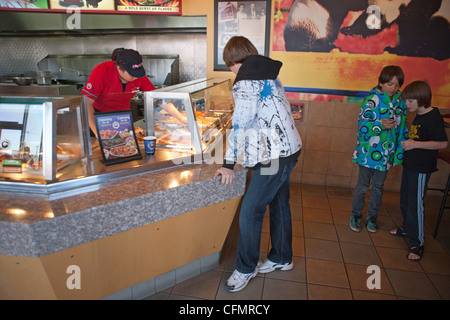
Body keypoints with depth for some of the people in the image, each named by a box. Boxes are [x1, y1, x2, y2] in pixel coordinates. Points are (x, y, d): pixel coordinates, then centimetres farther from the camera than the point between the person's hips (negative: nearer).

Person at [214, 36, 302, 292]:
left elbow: (240, 125, -16)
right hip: (288, 149, 10)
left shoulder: (247, 83, -14)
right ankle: (282, 258, 36)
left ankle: (246, 269, 15)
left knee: (250, 213, -2)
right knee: (279, 205, 19)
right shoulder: (270, 76, 14)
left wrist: (229, 164, -10)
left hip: (274, 156, -10)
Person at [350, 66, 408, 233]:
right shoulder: (371, 99, -10)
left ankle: (372, 216, 32)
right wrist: (380, 124, -27)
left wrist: (399, 153, 6)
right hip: (369, 151, -4)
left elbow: (402, 128, 9)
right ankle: (355, 215, 25)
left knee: (378, 187, 15)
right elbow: (362, 125, -12)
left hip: (387, 153, 4)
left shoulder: (400, 101, 4)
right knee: (362, 186, 6)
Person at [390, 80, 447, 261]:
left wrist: (415, 144, -24)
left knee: (415, 204, -5)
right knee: (405, 200, 20)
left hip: (421, 168, -9)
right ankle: (407, 228, 40)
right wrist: (406, 141, 10)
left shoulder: (433, 118, -17)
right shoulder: (418, 116, 9)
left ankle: (417, 243, 6)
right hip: (409, 165, 9)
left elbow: (442, 143, -21)